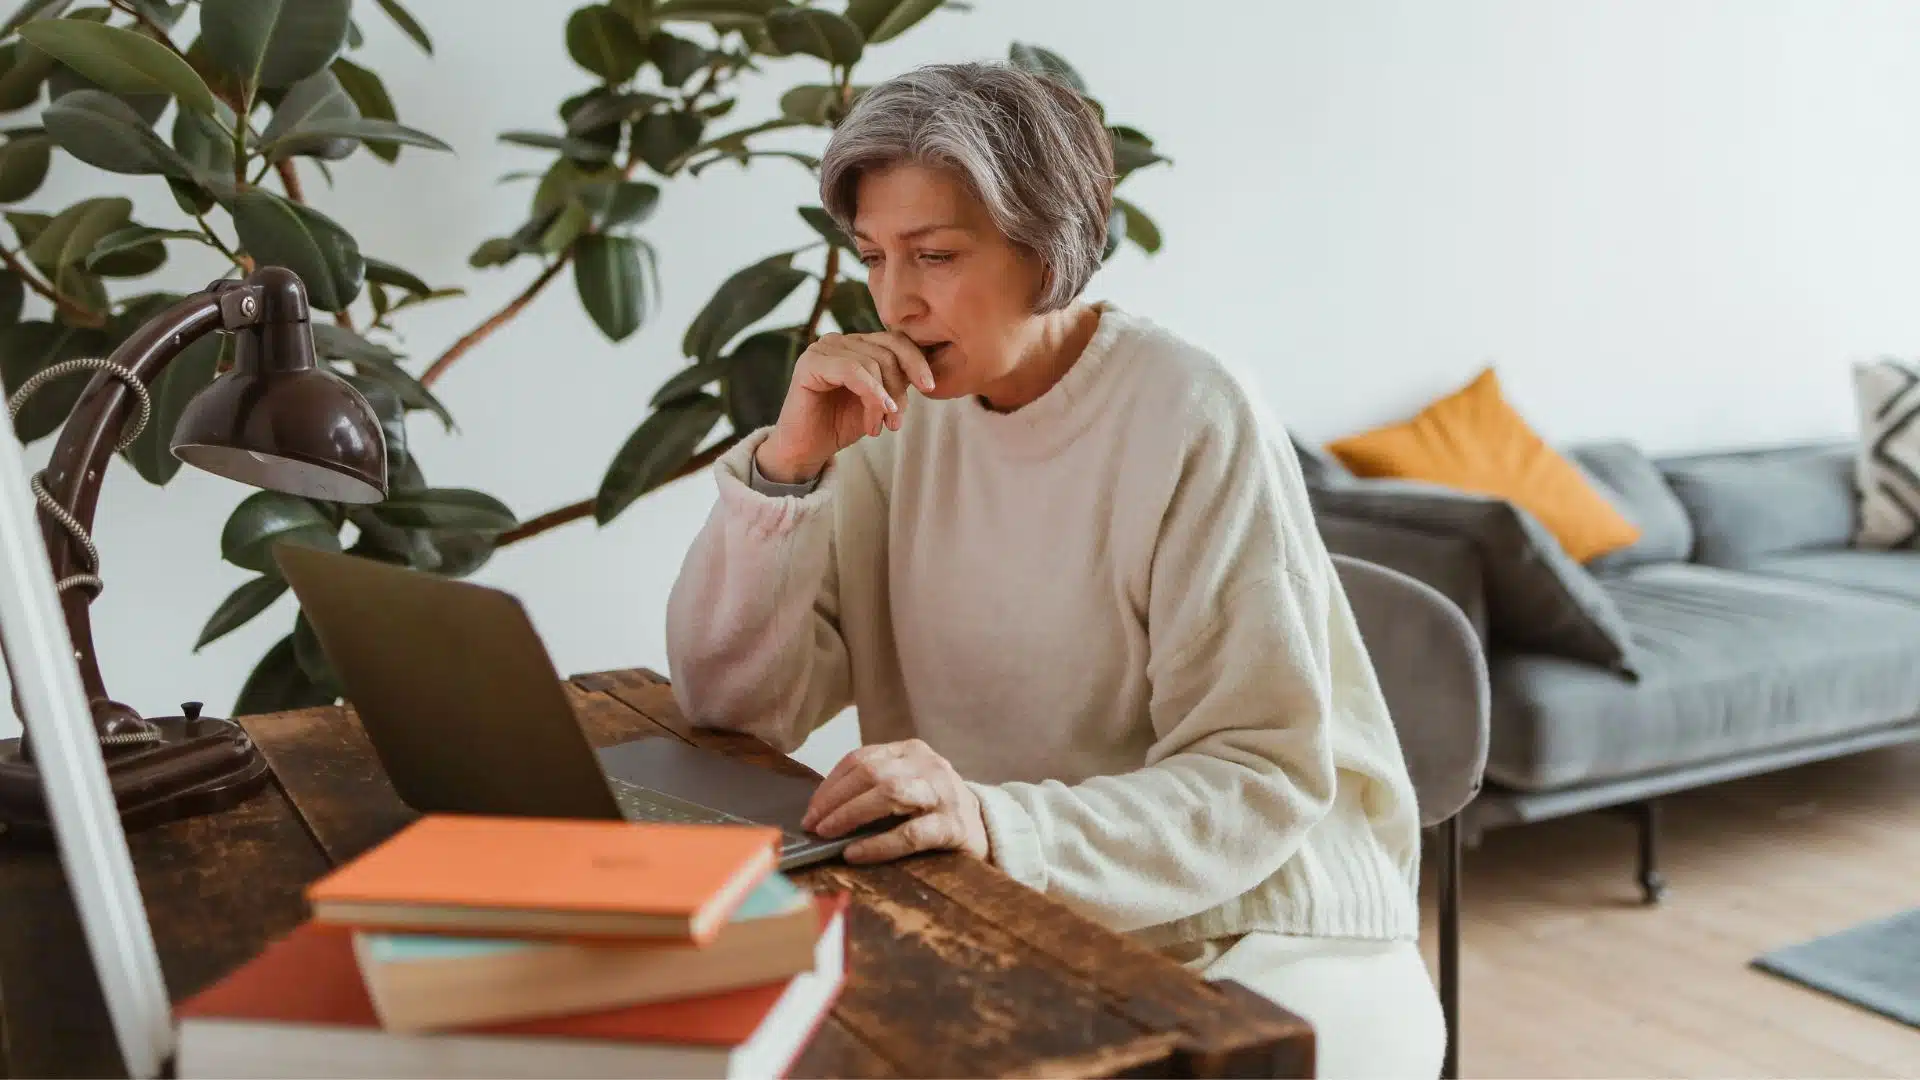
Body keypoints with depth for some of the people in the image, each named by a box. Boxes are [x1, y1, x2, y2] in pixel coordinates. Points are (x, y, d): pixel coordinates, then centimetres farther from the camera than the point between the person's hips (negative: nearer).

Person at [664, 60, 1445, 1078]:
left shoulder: (1193, 422, -16)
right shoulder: (905, 420, 0)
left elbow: (1263, 778, -19)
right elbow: (731, 699, -2)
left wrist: (998, 823, -34)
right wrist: (788, 461, -16)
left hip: (1254, 943, -4)